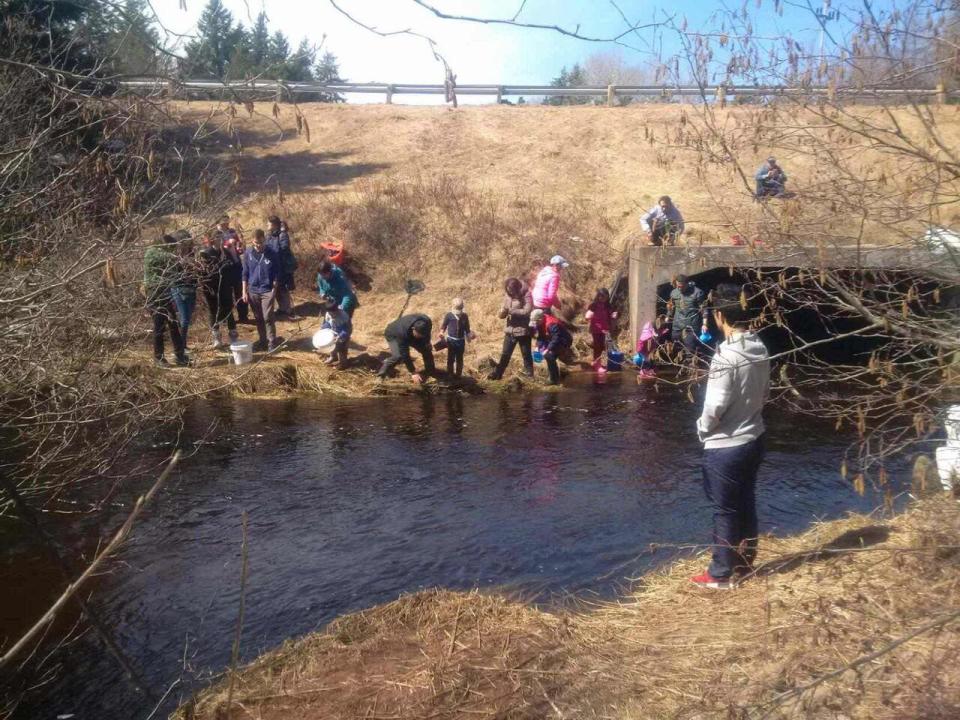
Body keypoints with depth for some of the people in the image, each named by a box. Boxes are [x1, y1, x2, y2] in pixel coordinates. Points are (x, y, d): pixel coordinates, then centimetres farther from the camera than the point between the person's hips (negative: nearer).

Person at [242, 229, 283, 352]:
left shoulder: (272, 254, -7)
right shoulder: (248, 253, 0)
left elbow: (276, 274, -2)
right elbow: (245, 273, 5)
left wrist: (274, 290, -7)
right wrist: (245, 291, 2)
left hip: (267, 291, -3)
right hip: (253, 291, 3)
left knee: (268, 317, -7)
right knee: (258, 318, 11)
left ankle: (272, 342, 2)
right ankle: (262, 341, 22)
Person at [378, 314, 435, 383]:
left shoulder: (427, 322, -30)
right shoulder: (403, 332, -45)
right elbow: (405, 355, -41)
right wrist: (413, 373, -41)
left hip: (410, 334, 6)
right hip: (393, 335, -6)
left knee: (427, 349, -5)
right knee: (398, 356, -30)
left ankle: (431, 370, 16)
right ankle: (383, 372, -6)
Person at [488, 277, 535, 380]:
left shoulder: (526, 295, -13)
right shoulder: (507, 296, 2)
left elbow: (527, 311, -25)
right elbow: (502, 314, 3)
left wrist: (512, 311, -27)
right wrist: (503, 311, -21)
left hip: (523, 330, -4)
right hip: (510, 330, 4)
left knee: (526, 354, 10)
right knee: (505, 354, 7)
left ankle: (529, 374, 24)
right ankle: (497, 373, 13)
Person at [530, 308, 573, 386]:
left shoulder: (551, 324, -32)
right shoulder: (540, 324, -1)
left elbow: (556, 338, -33)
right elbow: (540, 336, 5)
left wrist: (548, 349, -31)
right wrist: (538, 347, -8)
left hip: (564, 342, -10)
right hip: (554, 341, 10)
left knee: (550, 356, -19)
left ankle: (554, 380, -9)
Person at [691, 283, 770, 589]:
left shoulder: (726, 354, -24)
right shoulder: (760, 349, 1)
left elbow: (715, 405, -22)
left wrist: (702, 428, -4)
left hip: (725, 445, -8)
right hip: (753, 438, 8)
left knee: (725, 511, 5)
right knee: (746, 504, 20)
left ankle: (721, 573, 17)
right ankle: (745, 562, 34)